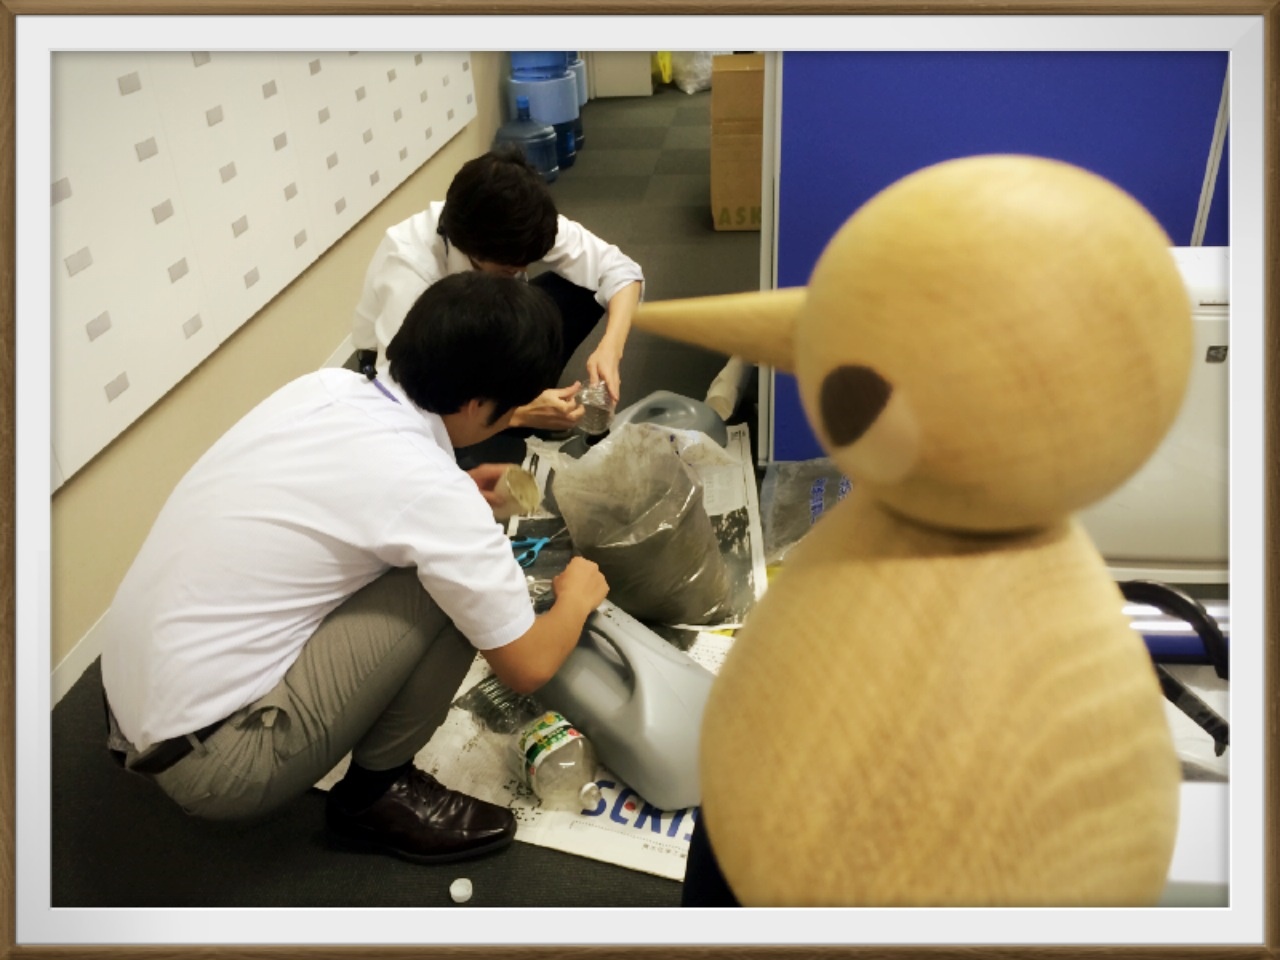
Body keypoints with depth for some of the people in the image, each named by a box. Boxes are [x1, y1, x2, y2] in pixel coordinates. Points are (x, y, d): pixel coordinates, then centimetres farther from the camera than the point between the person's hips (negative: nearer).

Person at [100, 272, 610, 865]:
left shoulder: (325, 386, 1)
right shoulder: (431, 491, -19)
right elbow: (527, 667, -6)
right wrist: (578, 597, 13)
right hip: (215, 764, -8)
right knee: (453, 585, -10)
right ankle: (376, 792, 6)